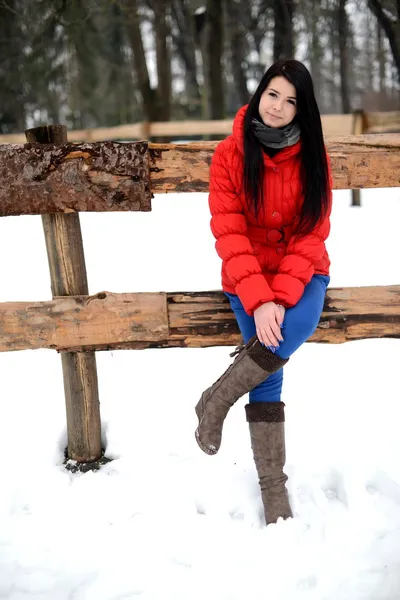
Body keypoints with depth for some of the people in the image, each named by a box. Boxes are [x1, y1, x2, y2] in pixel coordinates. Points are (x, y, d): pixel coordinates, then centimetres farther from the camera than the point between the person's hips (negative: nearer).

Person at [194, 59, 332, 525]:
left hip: (302, 274, 1)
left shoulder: (313, 158, -4)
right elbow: (229, 234, -12)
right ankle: (273, 487, 0)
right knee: (267, 377, -13)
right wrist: (259, 300, -23)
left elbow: (311, 234, -7)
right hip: (249, 278, -1)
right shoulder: (230, 155, -8)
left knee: (296, 328, -31)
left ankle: (215, 400, -10)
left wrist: (282, 298, -20)